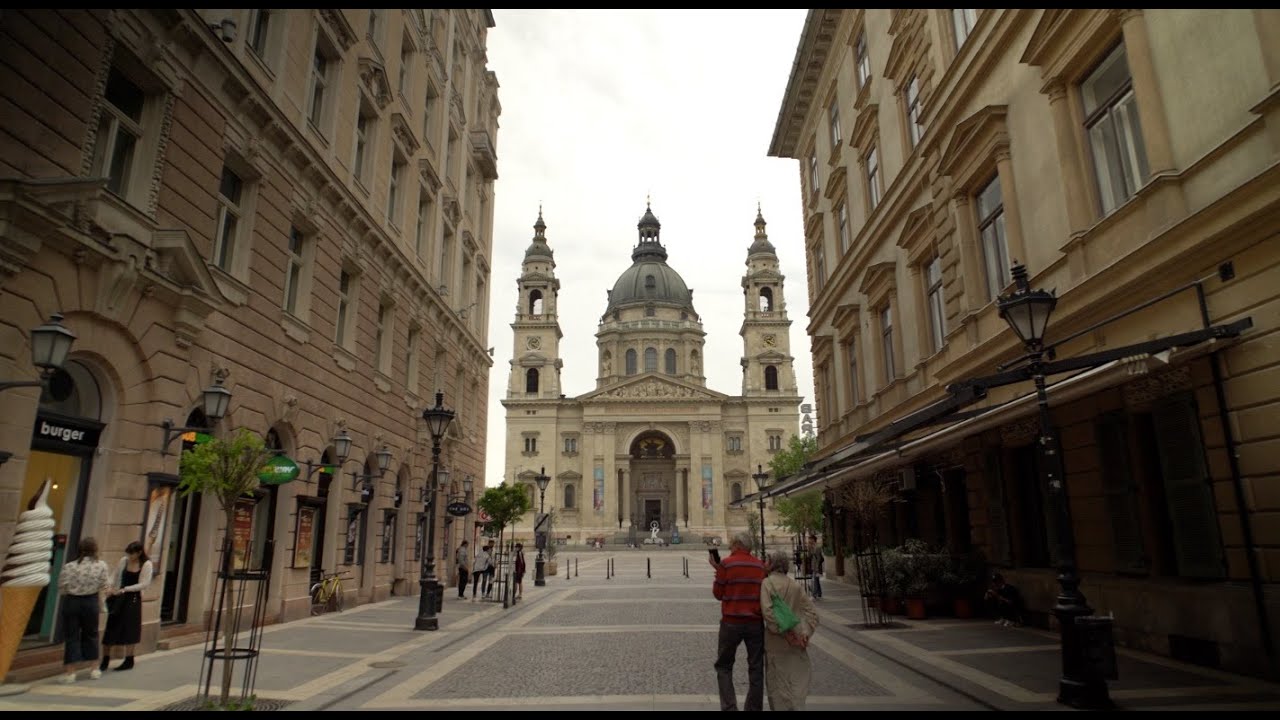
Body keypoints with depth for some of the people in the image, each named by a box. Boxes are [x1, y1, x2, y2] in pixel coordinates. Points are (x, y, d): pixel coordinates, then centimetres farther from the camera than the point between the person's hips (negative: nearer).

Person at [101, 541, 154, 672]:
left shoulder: (146, 565, -9)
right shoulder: (123, 560, 1)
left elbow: (144, 584, -13)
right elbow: (115, 577, 10)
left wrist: (124, 589, -20)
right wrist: (110, 589, -7)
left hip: (133, 599, -3)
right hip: (118, 598, 4)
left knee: (129, 629, 4)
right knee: (111, 628, 4)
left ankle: (129, 660, 16)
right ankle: (105, 660, 18)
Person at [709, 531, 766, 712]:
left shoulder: (726, 564, -7)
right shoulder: (760, 565, 4)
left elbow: (718, 594, -1)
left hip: (732, 622, -3)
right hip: (756, 622, 3)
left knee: (724, 666, 11)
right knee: (756, 669, 12)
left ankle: (729, 707, 0)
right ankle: (754, 708, 16)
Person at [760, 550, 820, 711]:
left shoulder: (767, 582, -10)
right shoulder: (796, 585, 6)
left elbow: (768, 611, -21)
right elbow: (812, 611, 2)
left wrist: (784, 633, -19)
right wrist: (806, 633, -5)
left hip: (776, 639, -4)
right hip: (797, 639, 4)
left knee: (778, 681, 11)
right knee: (798, 681, 15)